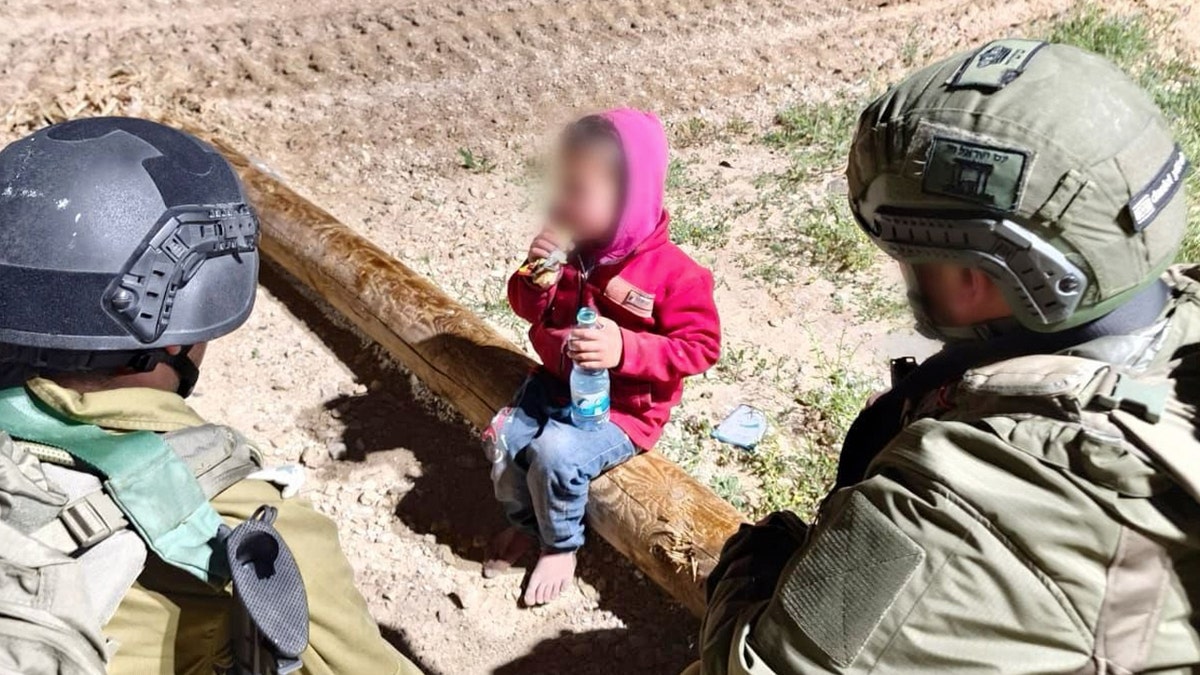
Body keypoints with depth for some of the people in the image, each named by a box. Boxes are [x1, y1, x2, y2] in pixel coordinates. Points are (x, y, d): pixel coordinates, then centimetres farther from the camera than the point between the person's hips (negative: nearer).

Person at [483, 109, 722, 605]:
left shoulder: (672, 273, -23)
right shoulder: (569, 246, -6)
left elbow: (700, 345, -19)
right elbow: (529, 311, 4)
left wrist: (625, 349, -33)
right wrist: (538, 279, -21)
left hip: (624, 408, -6)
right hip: (557, 383, 6)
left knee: (556, 454, -25)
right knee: (503, 438, -10)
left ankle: (561, 546, 6)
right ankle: (525, 521, 20)